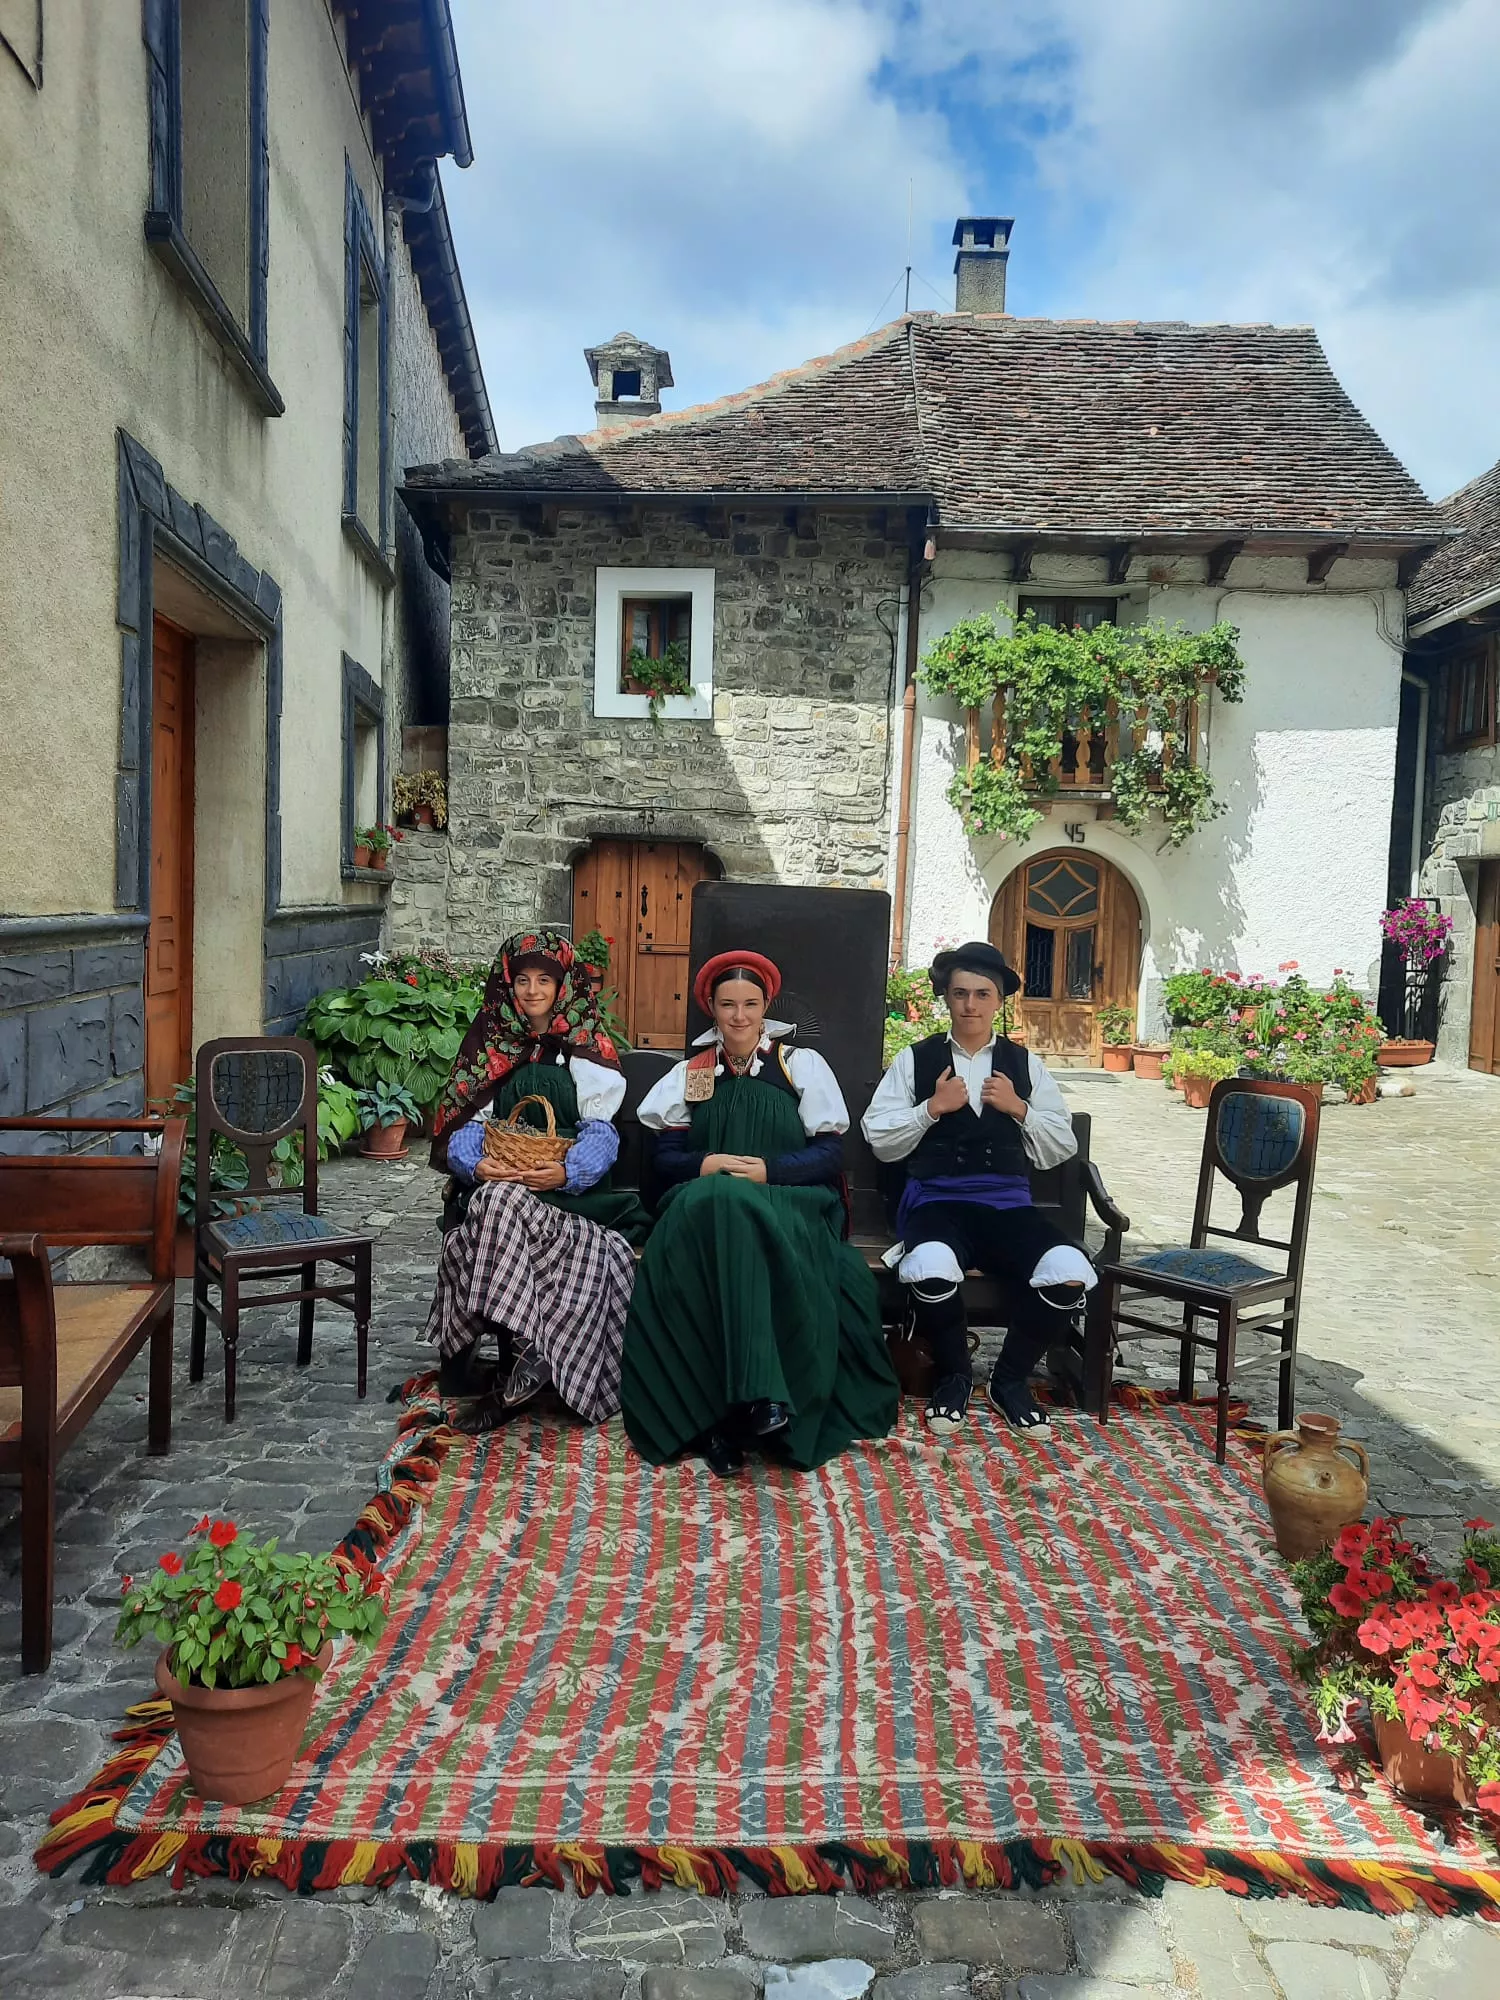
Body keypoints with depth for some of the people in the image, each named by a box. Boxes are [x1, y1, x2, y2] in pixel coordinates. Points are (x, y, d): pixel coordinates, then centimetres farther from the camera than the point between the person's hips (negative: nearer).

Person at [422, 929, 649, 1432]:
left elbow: (599, 1132, -5)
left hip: (568, 1187, -3)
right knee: (495, 1200, -34)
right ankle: (524, 1352, -29)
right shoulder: (491, 1045, 15)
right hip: (499, 1181, 3)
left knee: (500, 1204, -35)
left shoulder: (587, 1050, 6)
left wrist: (567, 1172, -26)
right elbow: (467, 1122, 5)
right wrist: (475, 1164, -18)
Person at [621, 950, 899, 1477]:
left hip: (788, 1203, -2)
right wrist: (706, 1166, -11)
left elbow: (830, 1155, 2)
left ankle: (752, 1397, -37)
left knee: (736, 1215, -38)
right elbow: (667, 1157, 11)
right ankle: (757, 1400, -39)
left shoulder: (802, 1064, 10)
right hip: (706, 1205, 2)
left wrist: (768, 1170, -13)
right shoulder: (689, 1073, 18)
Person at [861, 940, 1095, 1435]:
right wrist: (932, 1108, -8)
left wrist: (1019, 1109, -4)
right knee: (930, 1271, -37)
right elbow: (880, 1141, 4)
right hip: (937, 1201, -2)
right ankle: (953, 1376, -3)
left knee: (1070, 1273, -28)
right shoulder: (915, 1060, 10)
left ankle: (1011, 1378, 2)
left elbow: (1061, 1149, 12)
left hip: (1009, 1204, 2)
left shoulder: (1026, 1064, 16)